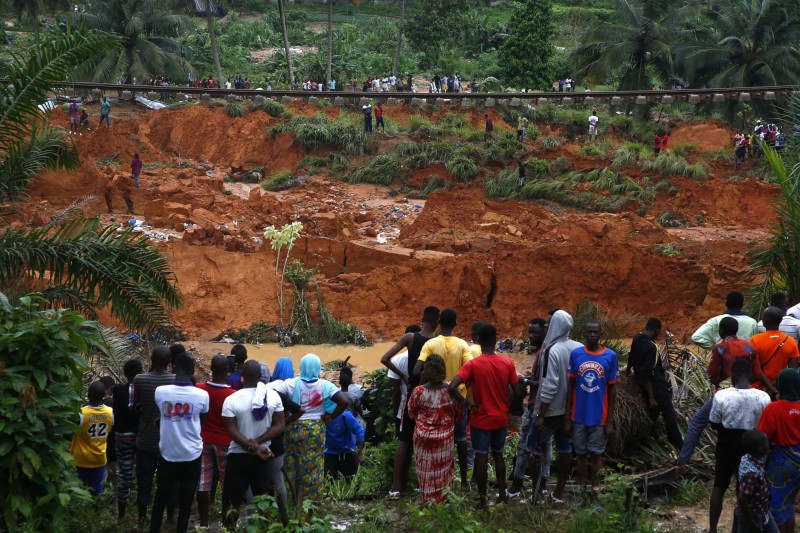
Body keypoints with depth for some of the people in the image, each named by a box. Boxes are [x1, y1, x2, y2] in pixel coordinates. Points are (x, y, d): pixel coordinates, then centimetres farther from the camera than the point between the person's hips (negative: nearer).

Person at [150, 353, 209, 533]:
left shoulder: (160, 392, -12)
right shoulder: (202, 395, -14)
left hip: (168, 454, 1)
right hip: (192, 455, -1)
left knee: (160, 498, 16)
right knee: (185, 501, 9)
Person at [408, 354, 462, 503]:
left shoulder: (418, 392, -19)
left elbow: (411, 413, -2)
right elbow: (459, 414, -2)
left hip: (423, 436, -1)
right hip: (444, 437, 1)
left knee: (426, 470, 15)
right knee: (443, 469, 20)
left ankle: (428, 501, 24)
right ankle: (444, 499, 31)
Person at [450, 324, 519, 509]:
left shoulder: (472, 365, -16)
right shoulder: (508, 363, -6)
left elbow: (452, 387, -27)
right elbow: (515, 392, -2)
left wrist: (467, 402, -13)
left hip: (481, 420, -4)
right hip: (501, 419, 4)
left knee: (482, 458, 6)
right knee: (498, 454, 20)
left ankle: (482, 499, 11)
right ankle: (502, 494, 27)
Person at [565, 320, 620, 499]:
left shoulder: (610, 356, -6)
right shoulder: (575, 354, -3)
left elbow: (612, 389, -1)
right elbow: (570, 386, 2)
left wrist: (610, 420, -3)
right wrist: (567, 417, -1)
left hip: (599, 416, -1)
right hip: (579, 416, 1)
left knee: (597, 453, 6)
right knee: (581, 453, 11)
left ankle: (592, 489, 18)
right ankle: (581, 490, 21)